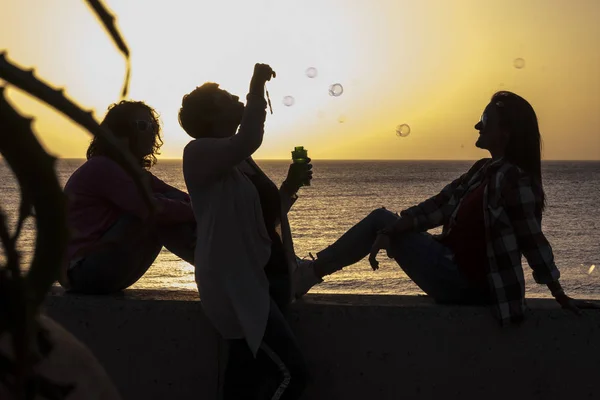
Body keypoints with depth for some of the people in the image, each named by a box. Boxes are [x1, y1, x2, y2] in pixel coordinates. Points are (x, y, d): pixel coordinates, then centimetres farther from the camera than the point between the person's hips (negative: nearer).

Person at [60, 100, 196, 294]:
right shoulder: (101, 168, -16)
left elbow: (180, 197, 3)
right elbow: (152, 208, -27)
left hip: (107, 270, 9)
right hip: (82, 272, -9)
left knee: (172, 201, -4)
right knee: (159, 213, -21)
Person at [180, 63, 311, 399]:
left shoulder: (242, 161, 17)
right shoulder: (200, 152, -9)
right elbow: (248, 141, -28)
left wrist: (291, 186, 8)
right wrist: (258, 86, -18)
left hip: (267, 279, 9)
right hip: (236, 284, -9)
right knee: (291, 372, -17)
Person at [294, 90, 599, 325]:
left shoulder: (514, 179, -22)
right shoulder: (483, 170, 7)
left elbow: (533, 241, -21)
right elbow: (440, 206, 3)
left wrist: (561, 298, -17)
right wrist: (390, 231, -6)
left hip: (466, 284, -9)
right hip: (454, 269, 9)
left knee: (381, 221, -1)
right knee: (382, 220, 14)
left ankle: (308, 276, 7)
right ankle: (309, 273, 17)